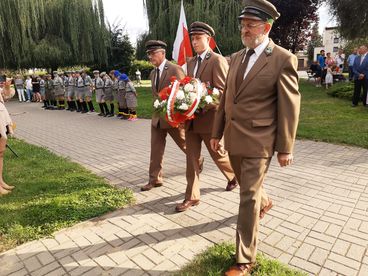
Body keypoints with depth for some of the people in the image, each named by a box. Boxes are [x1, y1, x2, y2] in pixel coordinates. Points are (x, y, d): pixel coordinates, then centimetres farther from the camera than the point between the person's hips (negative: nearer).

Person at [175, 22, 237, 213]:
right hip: (191, 118, 6)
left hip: (209, 118, -6)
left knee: (218, 155, 12)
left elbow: (222, 92, -16)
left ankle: (235, 175, 41)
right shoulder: (191, 62, 14)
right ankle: (192, 197, 17)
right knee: (191, 158, 7)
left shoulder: (218, 61, -9)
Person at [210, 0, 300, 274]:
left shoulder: (283, 59, -9)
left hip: (258, 140, -6)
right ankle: (264, 202, 58)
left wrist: (285, 148, -9)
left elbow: (289, 107, -9)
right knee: (248, 187, 24)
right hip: (233, 138, 6)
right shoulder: (236, 57, 10)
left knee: (249, 197, -2)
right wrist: (217, 132, 12)